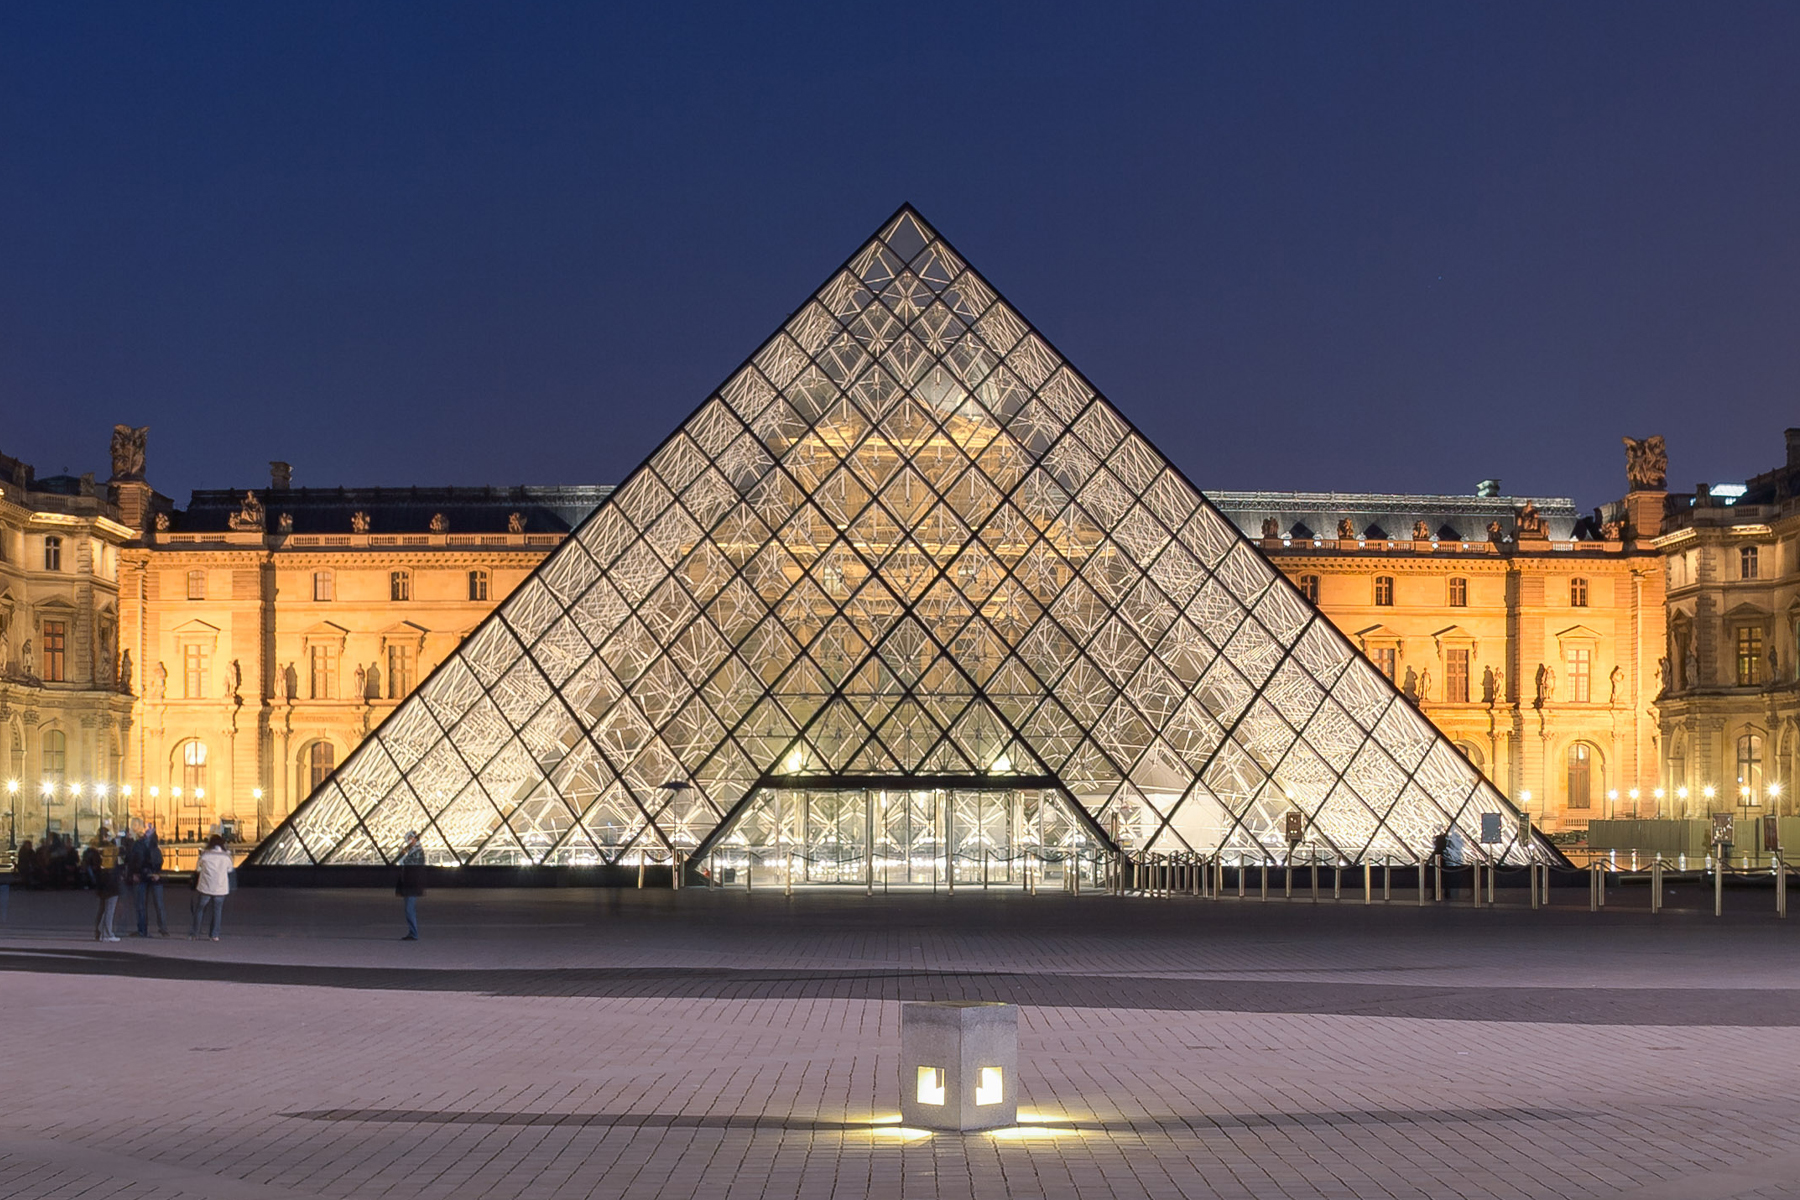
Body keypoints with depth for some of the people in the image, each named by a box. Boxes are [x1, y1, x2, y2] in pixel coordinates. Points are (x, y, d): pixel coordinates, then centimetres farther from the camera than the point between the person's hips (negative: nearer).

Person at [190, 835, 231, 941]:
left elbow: (198, 870, 4)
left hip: (205, 887, -1)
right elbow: (229, 870, 12)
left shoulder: (205, 855, -6)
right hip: (220, 888, 1)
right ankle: (215, 935, 7)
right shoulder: (226, 856, -1)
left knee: (199, 909, 13)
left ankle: (195, 933, 15)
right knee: (217, 910, 10)